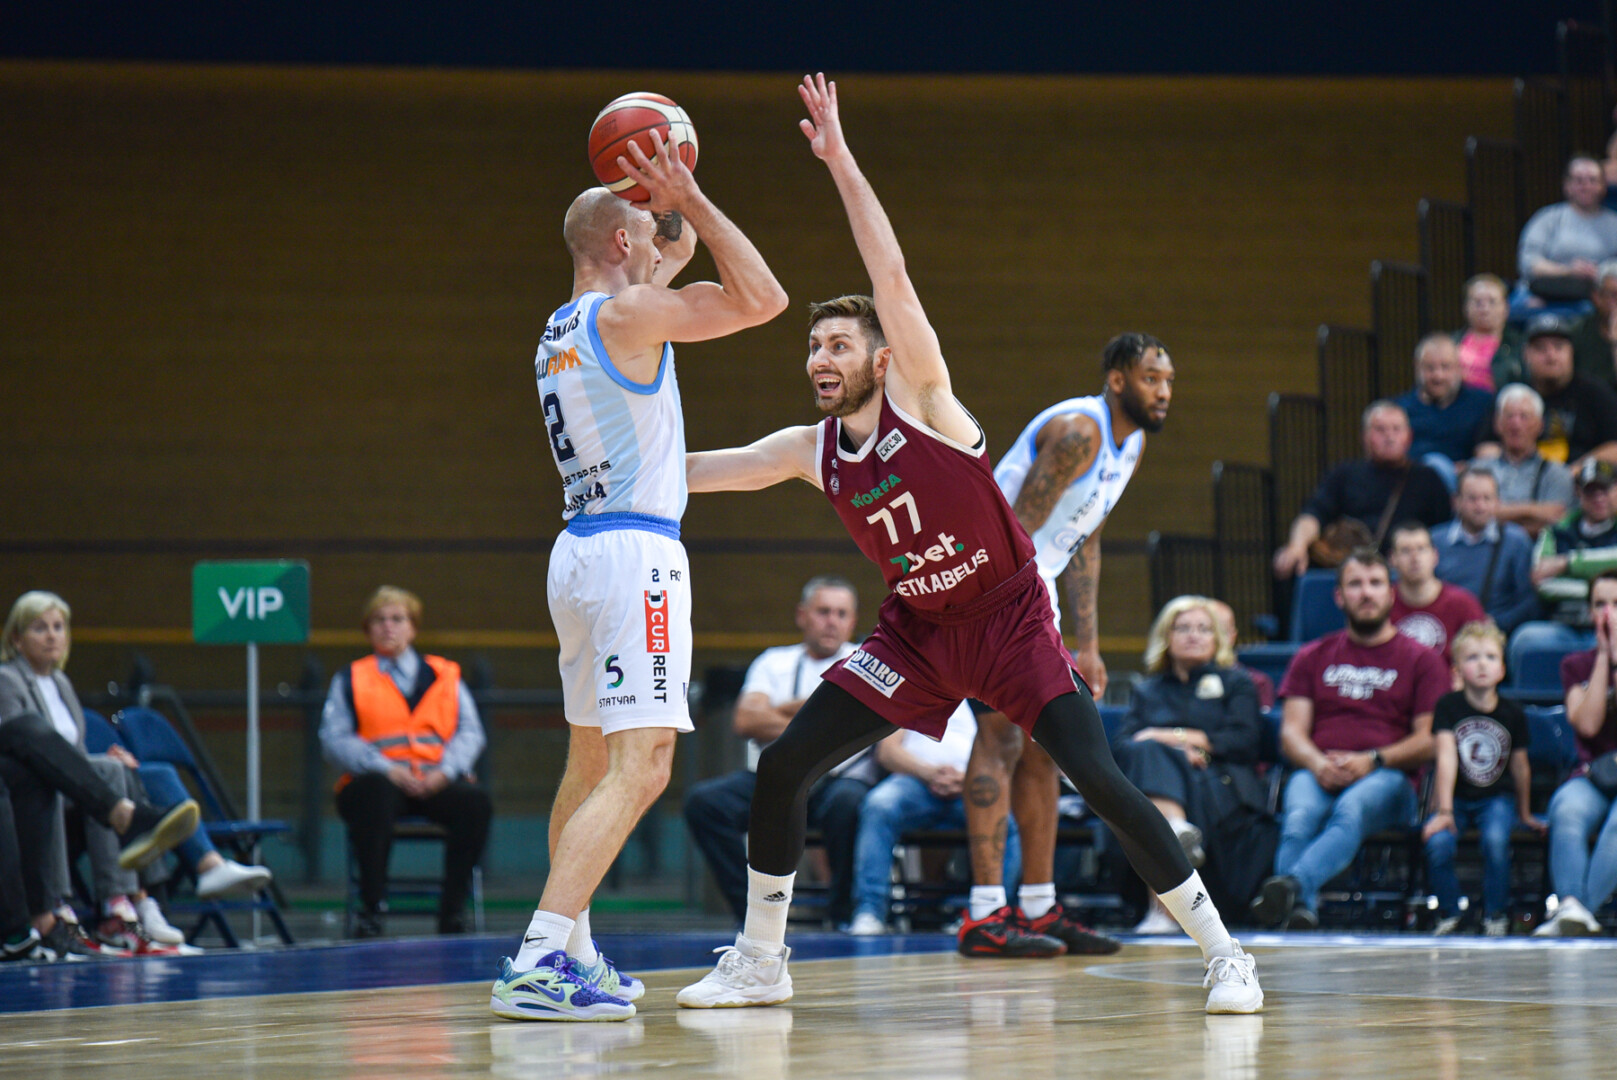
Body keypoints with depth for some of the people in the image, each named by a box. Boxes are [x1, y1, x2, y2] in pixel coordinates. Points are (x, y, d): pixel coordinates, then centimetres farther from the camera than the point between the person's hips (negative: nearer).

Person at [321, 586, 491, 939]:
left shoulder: (445, 676, 23)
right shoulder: (350, 680, 18)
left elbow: (471, 733, 12)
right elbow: (334, 741, 4)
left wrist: (445, 771, -10)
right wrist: (386, 769, -13)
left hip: (436, 784, 2)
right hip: (380, 780, -2)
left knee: (476, 801, -31)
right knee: (376, 792, -39)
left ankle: (453, 912, -23)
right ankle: (372, 909, -34)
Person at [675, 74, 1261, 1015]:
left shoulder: (919, 397, -16)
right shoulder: (811, 452, 0)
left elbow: (893, 274, -26)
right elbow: (702, 469, 9)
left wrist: (840, 159, -31)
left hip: (1010, 616, -6)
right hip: (918, 632, 6)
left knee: (1098, 778, -17)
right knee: (785, 765, -2)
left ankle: (1223, 954, -7)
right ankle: (760, 961, 13)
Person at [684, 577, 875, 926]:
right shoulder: (774, 661, 19)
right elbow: (746, 721, 2)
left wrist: (781, 711, 1)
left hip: (839, 777, -3)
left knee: (848, 803, -38)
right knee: (703, 800, -24)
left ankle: (845, 919, -19)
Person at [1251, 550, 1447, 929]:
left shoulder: (1421, 660, 16)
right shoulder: (1313, 657, 24)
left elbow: (1429, 740, 5)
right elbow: (1292, 732, 13)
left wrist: (1372, 760, -12)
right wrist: (1318, 764, -10)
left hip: (1387, 776, -2)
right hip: (1317, 773, 3)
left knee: (1351, 809, -39)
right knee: (1299, 819, -35)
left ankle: (1291, 883, -62)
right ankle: (1301, 908, -55)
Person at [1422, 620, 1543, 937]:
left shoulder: (1513, 714, 0)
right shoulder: (1448, 706, -6)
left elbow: (1520, 765, 11)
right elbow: (1446, 756, -15)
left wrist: (1525, 813, 20)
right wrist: (1444, 811, -22)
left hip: (1497, 798, 1)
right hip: (1455, 797, -1)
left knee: (1496, 840, -30)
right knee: (1438, 843, -28)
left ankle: (1496, 915, -8)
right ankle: (1448, 914, -4)